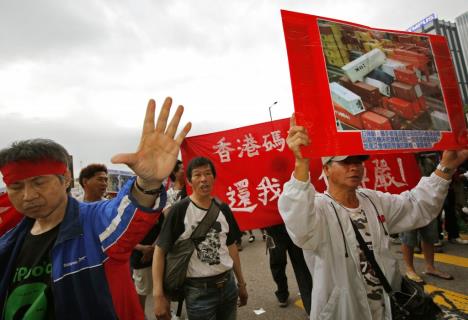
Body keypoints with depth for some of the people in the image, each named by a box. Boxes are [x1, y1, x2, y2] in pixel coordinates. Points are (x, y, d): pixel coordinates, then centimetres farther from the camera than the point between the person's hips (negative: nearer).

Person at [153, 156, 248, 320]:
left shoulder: (223, 208, 0)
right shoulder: (179, 210, -14)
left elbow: (231, 246, 9)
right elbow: (160, 250, -11)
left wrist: (241, 283, 13)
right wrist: (158, 295, -15)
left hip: (228, 285, 5)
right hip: (198, 291, -4)